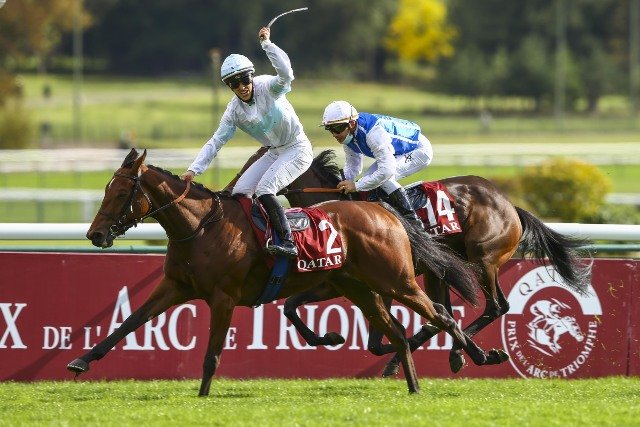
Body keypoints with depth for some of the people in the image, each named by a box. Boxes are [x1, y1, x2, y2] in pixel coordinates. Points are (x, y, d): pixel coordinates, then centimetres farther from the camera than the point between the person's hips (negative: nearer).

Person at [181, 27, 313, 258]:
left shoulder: (268, 87, -17)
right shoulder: (234, 111, -2)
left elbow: (285, 74, -39)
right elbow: (215, 142, -2)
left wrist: (267, 44, -42)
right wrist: (193, 170, -11)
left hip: (297, 149, -7)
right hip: (274, 152, 7)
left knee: (264, 190, -25)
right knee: (239, 192, 0)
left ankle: (287, 242, -27)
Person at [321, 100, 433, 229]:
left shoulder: (374, 133, -37)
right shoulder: (348, 135, -8)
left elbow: (387, 170, -40)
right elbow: (352, 164, 5)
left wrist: (356, 186, -34)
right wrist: (343, 183, -14)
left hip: (420, 150, -9)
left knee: (384, 176, -27)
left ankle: (412, 219, -21)